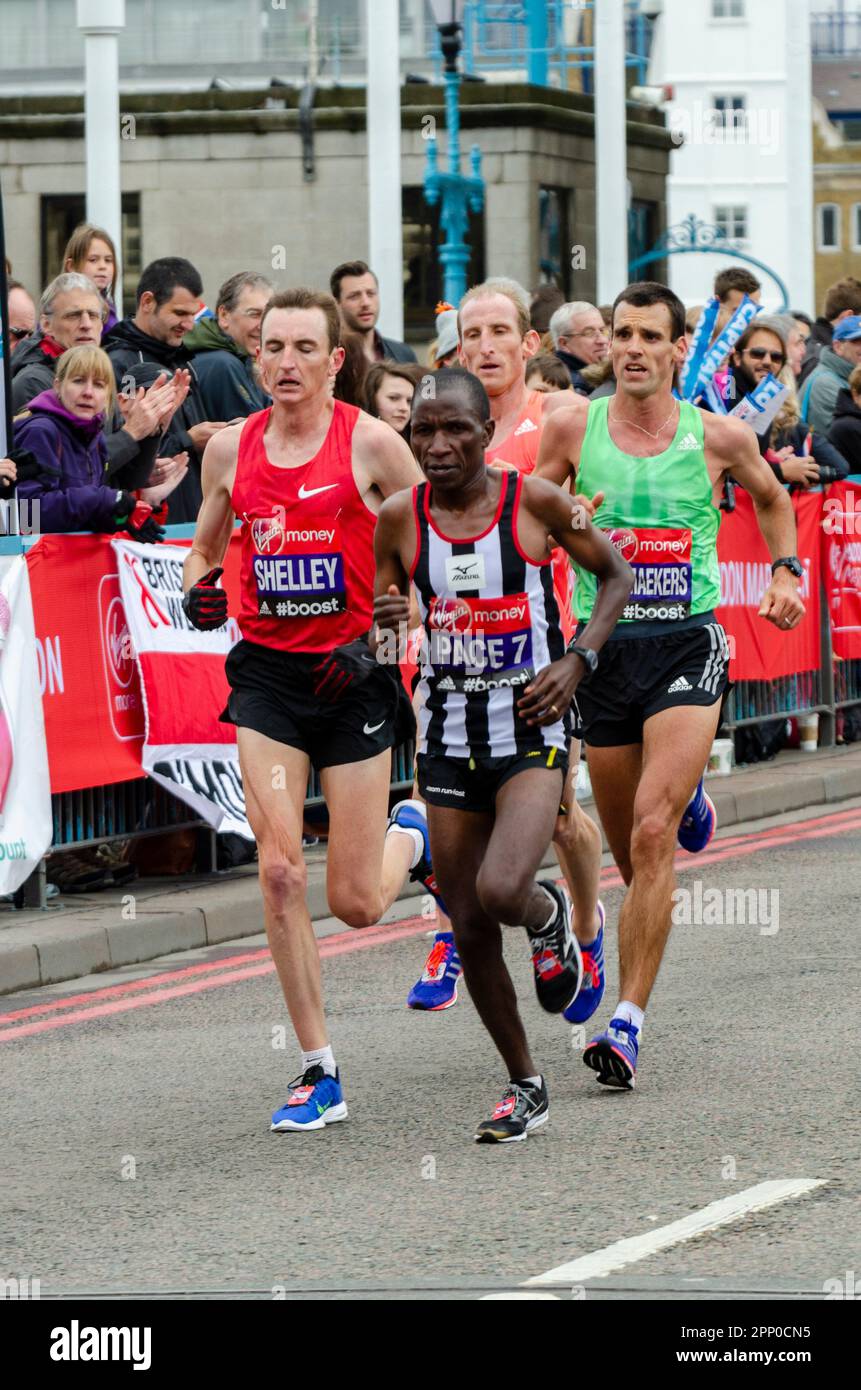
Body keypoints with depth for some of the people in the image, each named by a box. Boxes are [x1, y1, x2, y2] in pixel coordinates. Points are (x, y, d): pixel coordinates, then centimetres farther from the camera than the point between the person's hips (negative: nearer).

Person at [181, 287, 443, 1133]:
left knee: (356, 903, 1)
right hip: (267, 674, 2)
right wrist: (199, 588, -3)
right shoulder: (230, 449, 4)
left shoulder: (371, 444, -7)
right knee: (279, 872, -12)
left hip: (352, 673, -2)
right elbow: (205, 545, 19)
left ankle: (411, 835, 38)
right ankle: (318, 1072, -2)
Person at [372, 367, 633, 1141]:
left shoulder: (535, 503, -7)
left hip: (530, 729, -3)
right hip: (447, 736, 3)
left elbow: (615, 575, 7)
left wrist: (577, 662, -6)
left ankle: (550, 915, 12)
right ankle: (525, 1086, 24)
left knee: (500, 891, -26)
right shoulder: (400, 519, -1)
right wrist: (384, 625, -14)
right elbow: (380, 629, 11)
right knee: (470, 932, 6)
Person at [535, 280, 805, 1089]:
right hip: (604, 647, 2)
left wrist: (784, 571, 7)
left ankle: (628, 1021, -18)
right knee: (629, 854, 12)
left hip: (688, 644, -2)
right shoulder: (573, 429, 0)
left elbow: (771, 498, 21)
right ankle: (687, 801, 51)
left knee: (653, 835, -19)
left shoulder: (719, 437, 0)